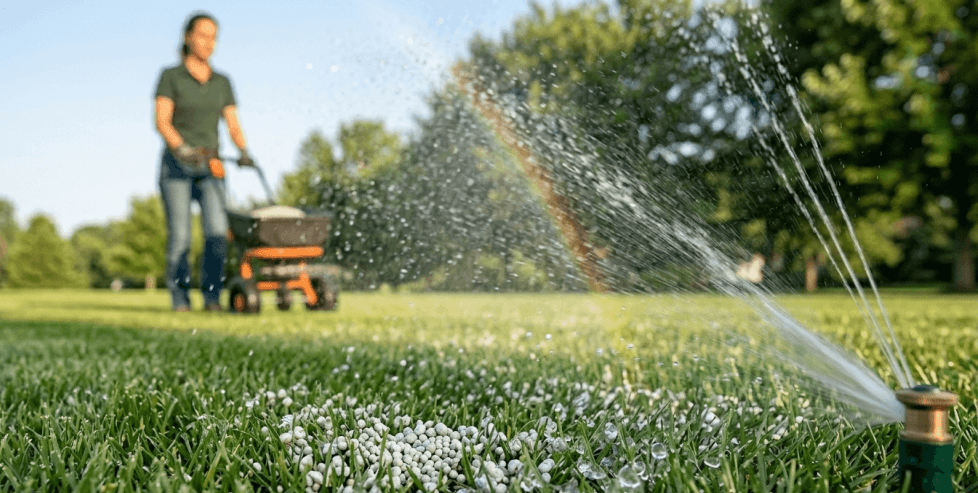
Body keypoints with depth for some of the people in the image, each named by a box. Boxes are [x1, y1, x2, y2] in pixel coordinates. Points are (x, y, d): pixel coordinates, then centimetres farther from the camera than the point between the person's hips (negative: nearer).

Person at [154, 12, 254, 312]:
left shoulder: (222, 82, 13)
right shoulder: (170, 76, 2)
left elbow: (233, 125, 7)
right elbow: (162, 121, -7)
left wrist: (243, 152, -12)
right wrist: (183, 149, -23)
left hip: (210, 166, 3)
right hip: (176, 166, -3)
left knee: (217, 229, -15)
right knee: (180, 234, -7)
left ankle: (212, 295, -5)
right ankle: (180, 297, 7)